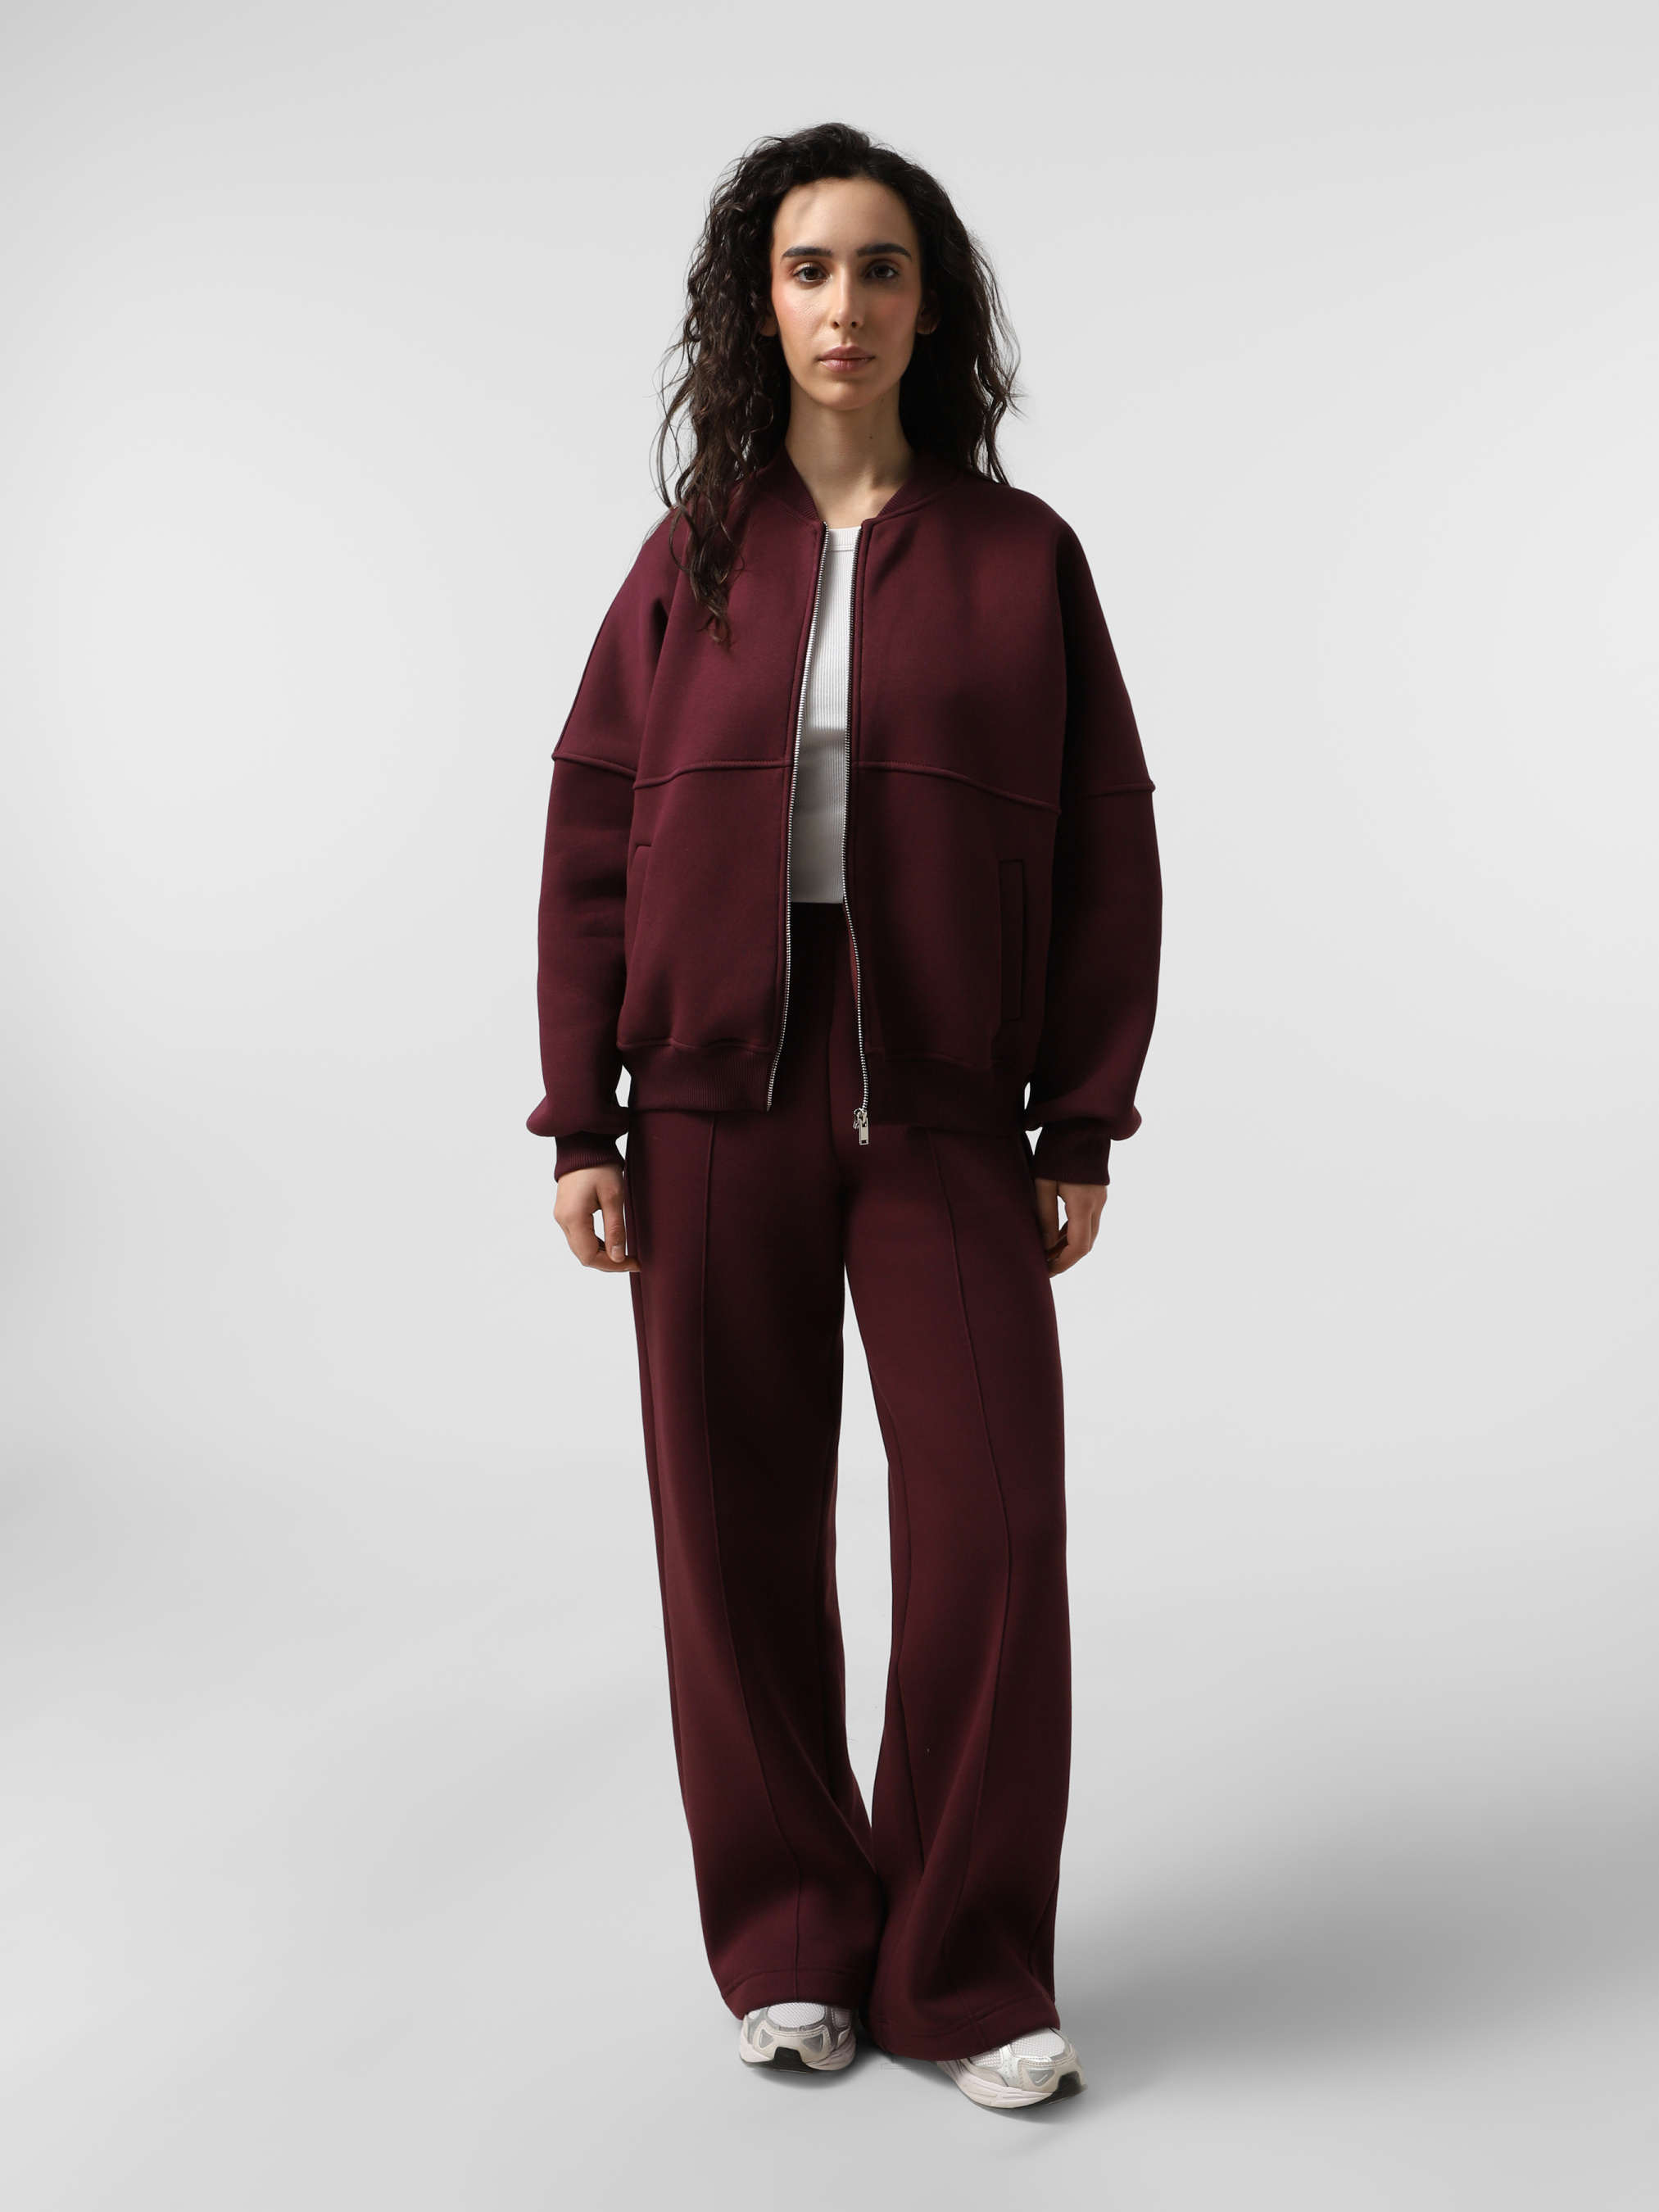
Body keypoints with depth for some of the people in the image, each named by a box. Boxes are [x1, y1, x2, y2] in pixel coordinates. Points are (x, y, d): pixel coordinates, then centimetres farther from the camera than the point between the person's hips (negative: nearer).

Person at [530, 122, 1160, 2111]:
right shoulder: (690, 560, 7)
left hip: (947, 1107, -1)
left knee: (992, 1527, -6)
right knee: (742, 1536, 5)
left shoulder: (1021, 557, 5)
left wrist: (1082, 1128, -1)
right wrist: (581, 1126, -1)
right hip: (718, 1101, 1)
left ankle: (967, 1972, 12)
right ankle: (792, 1944, 22)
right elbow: (593, 842, 5)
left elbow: (1104, 851, 4)